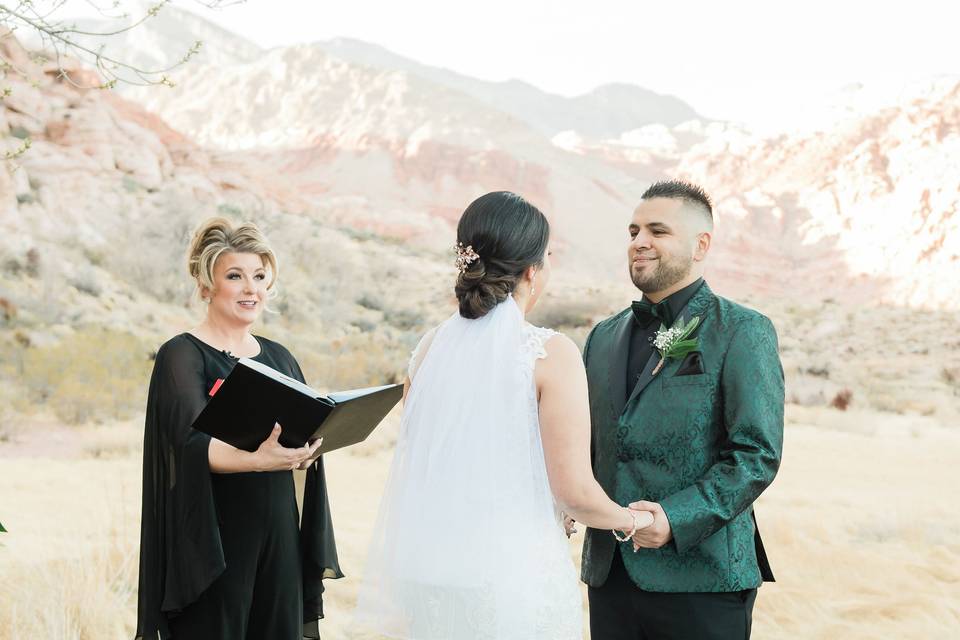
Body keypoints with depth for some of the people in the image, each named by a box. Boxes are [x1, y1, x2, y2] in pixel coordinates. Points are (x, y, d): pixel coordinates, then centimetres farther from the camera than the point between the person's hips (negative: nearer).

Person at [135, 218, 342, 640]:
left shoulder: (279, 358, 12)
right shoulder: (182, 356, -7)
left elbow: (310, 438, 9)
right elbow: (195, 442, -23)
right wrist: (258, 458, -42)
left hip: (278, 541, 5)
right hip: (214, 543, -5)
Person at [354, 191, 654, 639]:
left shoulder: (430, 347, 3)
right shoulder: (551, 354, -12)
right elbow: (574, 491, -13)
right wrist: (631, 521, 7)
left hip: (429, 574, 5)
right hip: (515, 577, -5)